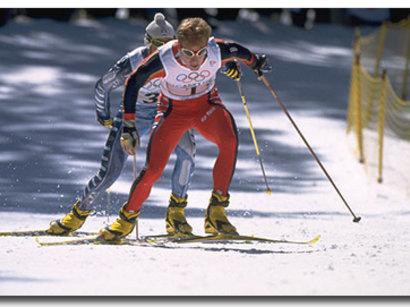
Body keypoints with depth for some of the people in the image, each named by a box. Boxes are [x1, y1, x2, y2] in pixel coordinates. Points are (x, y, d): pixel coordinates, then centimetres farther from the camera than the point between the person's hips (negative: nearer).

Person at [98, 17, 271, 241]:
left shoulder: (217, 51, -25)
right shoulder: (164, 59, -30)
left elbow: (237, 51, 0)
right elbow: (133, 83, -17)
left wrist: (255, 63, 22)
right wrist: (129, 125, -17)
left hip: (207, 106, 1)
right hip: (173, 111, -1)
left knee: (229, 142, -30)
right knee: (153, 170, -13)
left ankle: (217, 210, -21)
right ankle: (127, 218, 13)